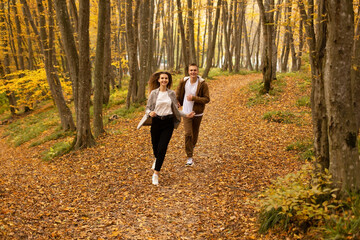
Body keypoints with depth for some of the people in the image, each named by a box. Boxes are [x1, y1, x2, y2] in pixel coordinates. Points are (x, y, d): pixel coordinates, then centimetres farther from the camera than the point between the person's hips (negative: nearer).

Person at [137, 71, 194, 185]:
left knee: (162, 149, -9)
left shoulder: (172, 93, 4)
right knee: (155, 147, 10)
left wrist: (186, 115, 0)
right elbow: (148, 108, 1)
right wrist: (150, 113, -21)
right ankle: (157, 159, 47)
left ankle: (156, 174, -1)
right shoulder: (154, 93, -1)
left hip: (168, 123, 0)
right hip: (156, 122, 0)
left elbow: (175, 110, 11)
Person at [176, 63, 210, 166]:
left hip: (197, 113, 0)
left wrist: (194, 98, -22)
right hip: (186, 112, 0)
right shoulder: (183, 81, -5)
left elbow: (207, 99, -12)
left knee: (195, 133, 15)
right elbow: (178, 93, 15)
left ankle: (192, 147, 46)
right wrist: (177, 101, 11)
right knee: (188, 134, -9)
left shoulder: (203, 84, -13)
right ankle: (189, 157, -4)